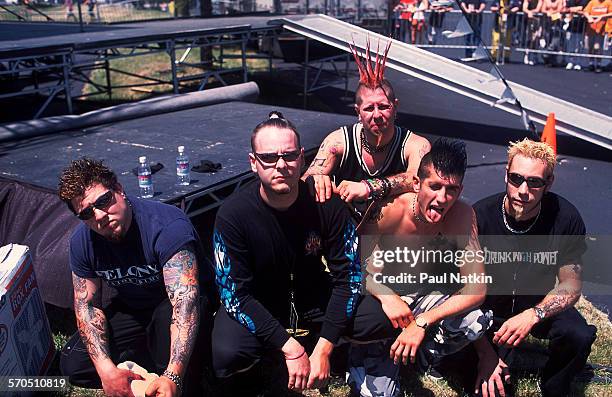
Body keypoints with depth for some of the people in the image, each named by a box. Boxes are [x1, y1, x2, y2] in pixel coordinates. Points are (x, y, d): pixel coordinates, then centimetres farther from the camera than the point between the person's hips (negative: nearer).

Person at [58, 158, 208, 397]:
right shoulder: (82, 242, -11)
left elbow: (185, 299, -42)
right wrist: (106, 369, -23)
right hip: (131, 310, 6)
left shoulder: (168, 225, -33)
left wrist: (173, 376, -53)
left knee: (167, 315, -39)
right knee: (72, 365, -9)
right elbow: (87, 304, -7)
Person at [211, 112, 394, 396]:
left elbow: (347, 275, -13)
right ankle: (275, 371, 3)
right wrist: (290, 348, -28)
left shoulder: (328, 204, -16)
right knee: (228, 354, -32)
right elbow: (235, 294, -22)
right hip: (256, 307, -2)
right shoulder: (233, 214, -22)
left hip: (314, 298, 3)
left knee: (384, 320, -17)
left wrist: (323, 349, -20)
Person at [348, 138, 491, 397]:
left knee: (478, 320, -27)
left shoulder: (462, 215, -19)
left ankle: (424, 355, 2)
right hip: (385, 297, -2)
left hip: (430, 297, 3)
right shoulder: (388, 211, -24)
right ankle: (362, 362, 20)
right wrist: (386, 296, -37)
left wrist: (422, 323, -32)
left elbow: (476, 288, -21)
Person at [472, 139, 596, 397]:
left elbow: (571, 284, -9)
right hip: (491, 307, -2)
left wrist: (532, 315, -29)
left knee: (579, 336, -27)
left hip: (540, 304, 2)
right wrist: (485, 352, -25)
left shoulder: (565, 217, -18)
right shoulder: (480, 217, -23)